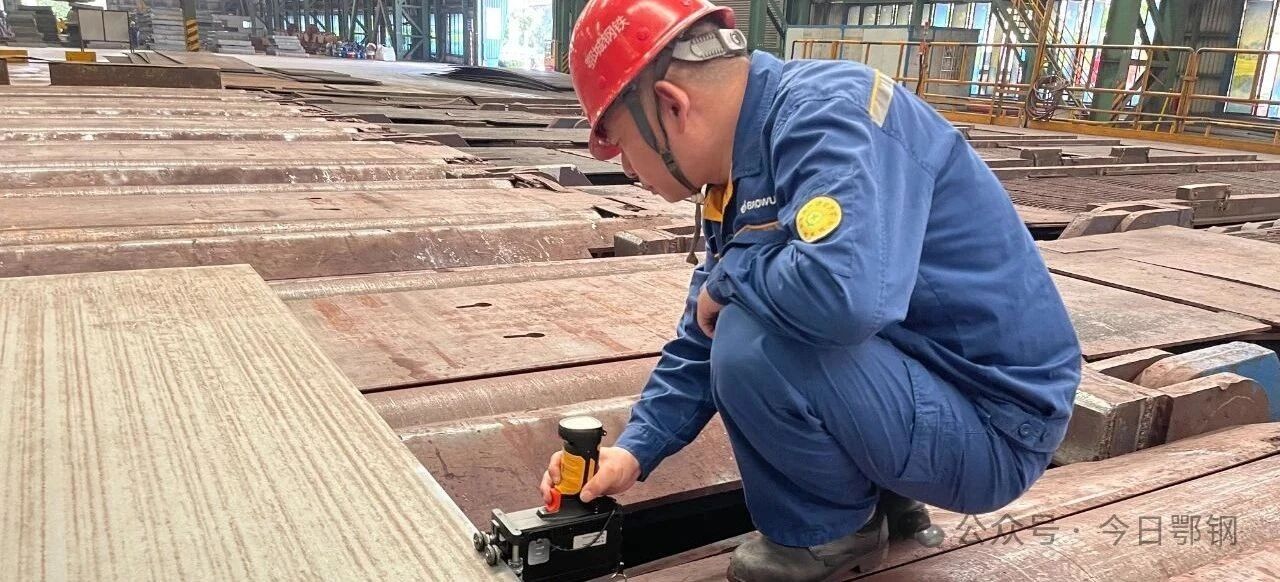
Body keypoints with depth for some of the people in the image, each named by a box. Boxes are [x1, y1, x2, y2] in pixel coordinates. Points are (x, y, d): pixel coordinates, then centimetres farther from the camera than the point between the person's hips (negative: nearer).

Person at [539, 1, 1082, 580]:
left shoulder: (831, 113, -24)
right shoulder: (745, 170, 3)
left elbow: (846, 293, -42)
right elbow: (705, 335, 11)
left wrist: (729, 273, -22)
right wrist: (634, 449, 3)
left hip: (993, 424, -9)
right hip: (916, 372, 9)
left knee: (753, 345, -28)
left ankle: (829, 530, 1)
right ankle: (877, 488, 17)